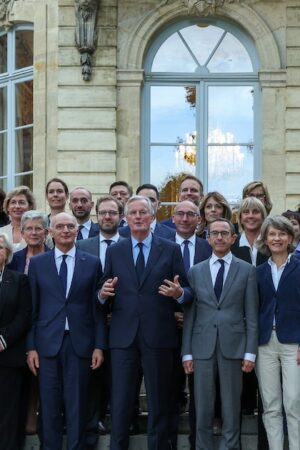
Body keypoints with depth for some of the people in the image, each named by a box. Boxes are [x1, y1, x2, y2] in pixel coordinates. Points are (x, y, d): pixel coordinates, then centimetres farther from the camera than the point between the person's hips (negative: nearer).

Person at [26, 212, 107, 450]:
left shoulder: (92, 262, 4)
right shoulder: (37, 263, 6)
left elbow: (97, 307, 4)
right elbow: (32, 308, 4)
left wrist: (99, 345, -1)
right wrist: (31, 346, -1)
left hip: (79, 342, 0)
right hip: (47, 342, 1)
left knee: (77, 406, 5)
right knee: (50, 406, 7)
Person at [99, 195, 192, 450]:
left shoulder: (171, 250, 4)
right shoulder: (114, 252, 10)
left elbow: (187, 293, 3)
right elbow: (105, 296, 10)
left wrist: (178, 293, -19)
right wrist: (103, 293, -12)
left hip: (158, 336, -1)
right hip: (123, 336, 1)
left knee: (159, 403, 7)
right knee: (120, 403, 4)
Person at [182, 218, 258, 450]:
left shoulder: (247, 270, 4)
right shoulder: (196, 271, 8)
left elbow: (251, 315, 2)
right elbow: (189, 314, 7)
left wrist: (250, 352, -4)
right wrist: (187, 352, 2)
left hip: (233, 346, -1)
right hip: (203, 347, 1)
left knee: (232, 409, 5)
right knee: (203, 409, 6)